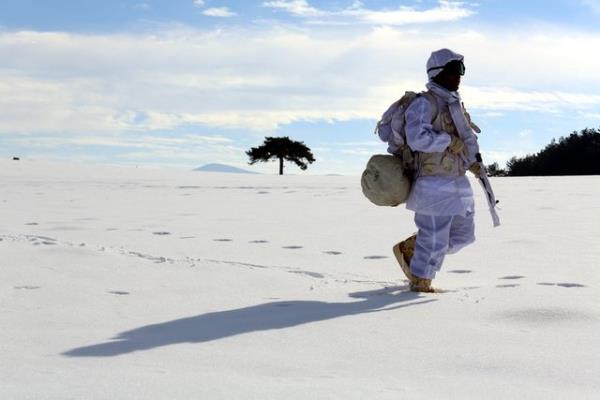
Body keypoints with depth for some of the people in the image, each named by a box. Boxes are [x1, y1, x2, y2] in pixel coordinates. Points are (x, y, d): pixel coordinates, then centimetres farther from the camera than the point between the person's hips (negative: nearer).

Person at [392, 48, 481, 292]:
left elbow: (465, 139, 24)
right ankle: (420, 284, 16)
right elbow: (417, 138, -24)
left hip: (457, 182, 9)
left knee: (463, 234, 14)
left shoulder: (455, 104, 18)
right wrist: (449, 141, -16)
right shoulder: (424, 103, -10)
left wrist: (472, 162, 6)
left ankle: (408, 249, 26)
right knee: (435, 238, -2)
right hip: (435, 183, -9)